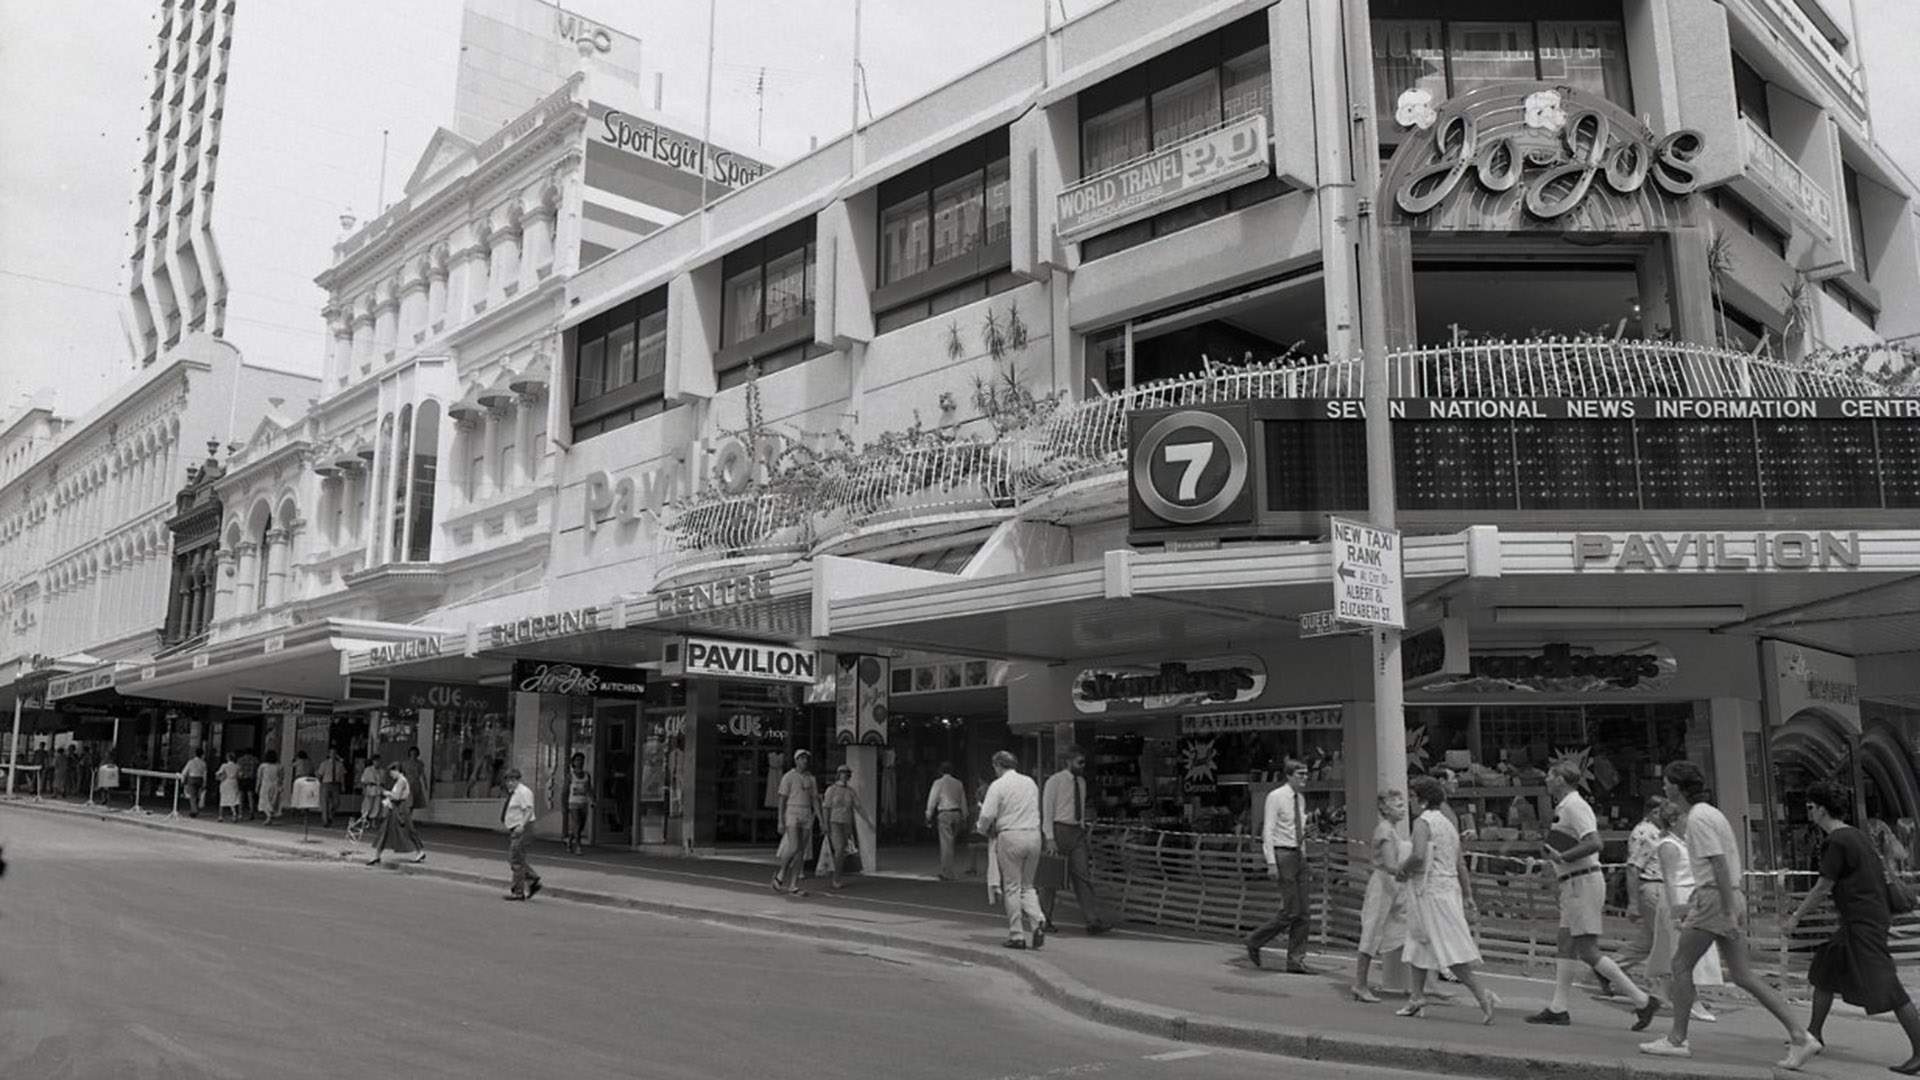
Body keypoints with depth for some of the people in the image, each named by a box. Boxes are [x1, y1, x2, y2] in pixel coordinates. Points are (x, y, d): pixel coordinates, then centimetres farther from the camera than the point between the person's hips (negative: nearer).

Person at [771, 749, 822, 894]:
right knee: (793, 847, -19)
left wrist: (821, 820, 1)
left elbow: (815, 800, 11)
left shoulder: (810, 779, 12)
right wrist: (781, 822, -13)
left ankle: (792, 886, 4)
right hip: (792, 815, -5)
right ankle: (780, 875, 5)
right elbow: (781, 800, -6)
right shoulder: (788, 777, -4)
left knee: (801, 852, 1)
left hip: (806, 817, 6)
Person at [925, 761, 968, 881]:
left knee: (946, 844, -4)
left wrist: (928, 817, 2)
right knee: (952, 843, 13)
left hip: (944, 814, -5)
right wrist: (964, 818, 21)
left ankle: (947, 873, -4)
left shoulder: (938, 783, -3)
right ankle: (946, 870, 18)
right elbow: (963, 802, 15)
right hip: (957, 814, 5)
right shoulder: (958, 784, 11)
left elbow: (932, 800, -4)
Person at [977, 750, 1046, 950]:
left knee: (1012, 887, 4)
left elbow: (987, 815, -12)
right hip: (1033, 834, 5)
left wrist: (981, 827, 11)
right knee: (1027, 885, 17)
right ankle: (1037, 920, -6)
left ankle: (1017, 935, 6)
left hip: (1010, 837, -5)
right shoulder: (1030, 782, 11)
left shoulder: (998, 785, -7)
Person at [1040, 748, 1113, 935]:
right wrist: (1050, 838, -15)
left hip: (1077, 831, 5)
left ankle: (1094, 921, -10)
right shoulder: (1055, 781, -6)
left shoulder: (1081, 782, 13)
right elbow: (1047, 810, -9)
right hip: (1058, 829, -5)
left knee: (1083, 876, -3)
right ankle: (1044, 920, 16)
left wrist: (1083, 830, 14)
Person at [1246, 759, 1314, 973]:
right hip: (1283, 854, -8)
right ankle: (1255, 943, 8)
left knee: (1302, 911, 5)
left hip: (1299, 854, 8)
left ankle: (1296, 960, 11)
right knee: (1290, 910, -8)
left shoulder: (1301, 799, 13)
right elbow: (1268, 831, -13)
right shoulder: (1275, 797, -9)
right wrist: (1271, 862, -18)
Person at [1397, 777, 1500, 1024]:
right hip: (1449, 889, 9)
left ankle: (1483, 996, -13)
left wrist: (1402, 870, -8)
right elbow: (1461, 863, 16)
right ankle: (1417, 998, 17)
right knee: (1418, 944, 16)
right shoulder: (1448, 824, 15)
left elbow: (1418, 856, -26)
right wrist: (1468, 895, 19)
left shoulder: (1423, 822, -11)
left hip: (1431, 891, -9)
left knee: (1450, 951, -8)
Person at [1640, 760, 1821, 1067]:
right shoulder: (1712, 813, 19)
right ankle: (1799, 1036, 1)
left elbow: (1719, 864, -20)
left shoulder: (1698, 817, -12)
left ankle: (1677, 1040, 5)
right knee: (1742, 975, 7)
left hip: (1715, 900, -9)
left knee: (1681, 965, 0)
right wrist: (1691, 909, 26)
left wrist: (1729, 913, -22)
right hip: (1731, 900, 9)